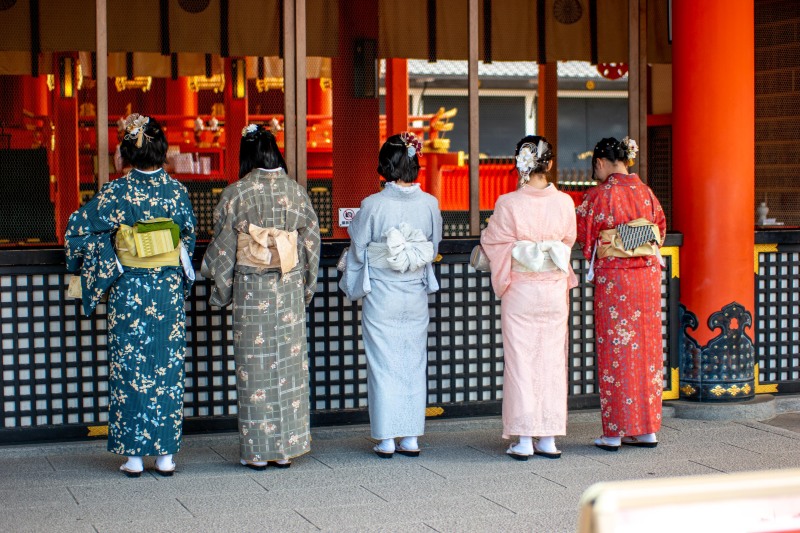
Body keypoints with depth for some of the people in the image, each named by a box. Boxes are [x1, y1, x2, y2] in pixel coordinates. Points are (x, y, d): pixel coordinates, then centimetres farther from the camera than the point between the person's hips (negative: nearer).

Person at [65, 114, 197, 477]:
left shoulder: (116, 193, -9)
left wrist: (88, 268, 15)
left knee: (129, 369, 5)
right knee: (168, 369, 7)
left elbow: (78, 228, -3)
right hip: (170, 290, 2)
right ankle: (166, 454, 10)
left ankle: (133, 456, 7)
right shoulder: (176, 190, -2)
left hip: (128, 292, -2)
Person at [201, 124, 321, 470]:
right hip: (290, 289, 3)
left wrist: (221, 288, 10)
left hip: (251, 290, -3)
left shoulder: (235, 195, -7)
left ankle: (257, 451, 7)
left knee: (255, 366, 3)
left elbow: (222, 250, -3)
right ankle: (286, 449, 12)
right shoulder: (296, 192, 2)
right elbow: (311, 244, 7)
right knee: (289, 363, 7)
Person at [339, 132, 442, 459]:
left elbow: (358, 251, -3)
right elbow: (434, 247, 8)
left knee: (383, 365, 5)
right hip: (416, 295, 3)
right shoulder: (429, 204, -5)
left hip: (380, 296, -3)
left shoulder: (373, 205, -13)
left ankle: (386, 440, 7)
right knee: (413, 363, 10)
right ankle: (411, 438, 13)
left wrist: (353, 287, 13)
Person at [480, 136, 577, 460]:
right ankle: (549, 439, 11)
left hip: (520, 291, -2)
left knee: (521, 361, 3)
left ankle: (524, 441, 4)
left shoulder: (508, 204, -12)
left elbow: (491, 241, 0)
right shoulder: (564, 202, -5)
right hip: (555, 290, 2)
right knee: (552, 360, 8)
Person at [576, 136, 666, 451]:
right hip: (648, 274, 5)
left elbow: (581, 233, -2)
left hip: (613, 277, -5)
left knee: (615, 351, 0)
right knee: (646, 349, 10)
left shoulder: (599, 195, -10)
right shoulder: (645, 191, 6)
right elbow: (661, 226, 16)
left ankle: (614, 433, 3)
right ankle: (648, 429, 15)